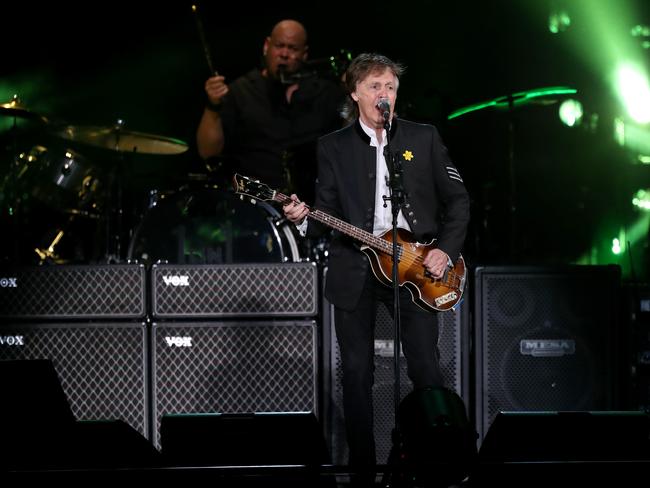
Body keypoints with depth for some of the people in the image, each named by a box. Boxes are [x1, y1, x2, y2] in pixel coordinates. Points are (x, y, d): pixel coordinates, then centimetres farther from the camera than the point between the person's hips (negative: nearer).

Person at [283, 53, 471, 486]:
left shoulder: (424, 138, 7)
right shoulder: (333, 147, 8)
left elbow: (458, 200, 8)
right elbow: (329, 215, 6)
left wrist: (446, 250, -4)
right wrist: (305, 220, -16)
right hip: (355, 271, 1)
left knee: (427, 369, -5)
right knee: (357, 373, 1)